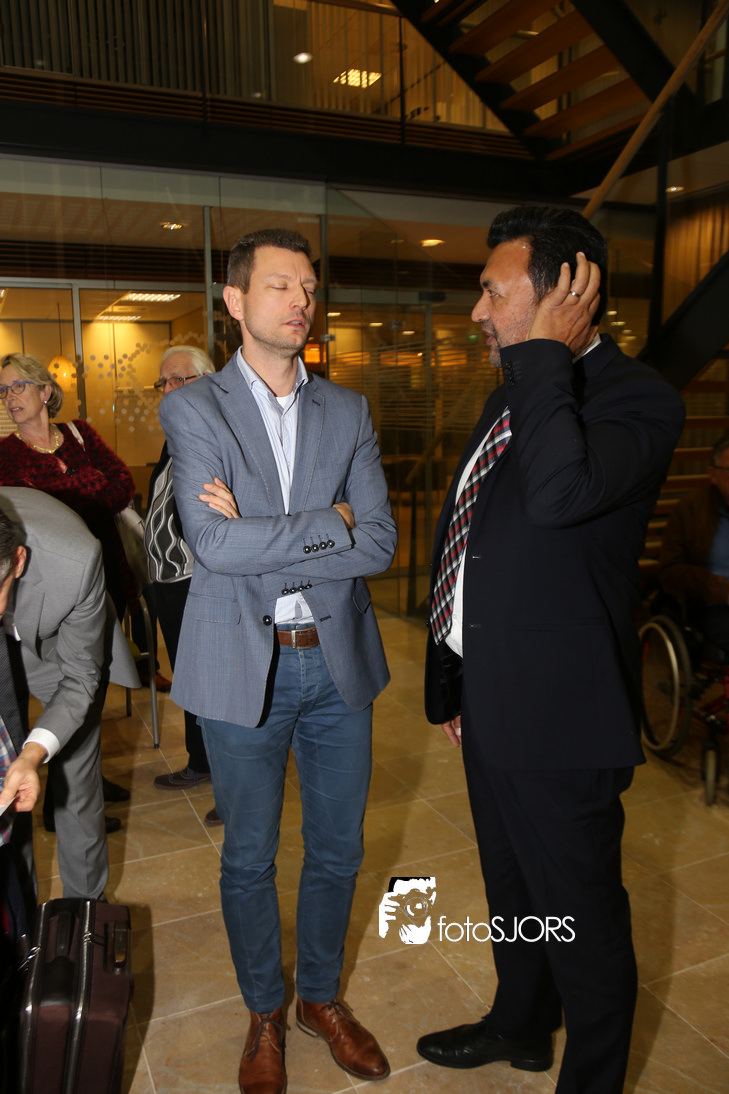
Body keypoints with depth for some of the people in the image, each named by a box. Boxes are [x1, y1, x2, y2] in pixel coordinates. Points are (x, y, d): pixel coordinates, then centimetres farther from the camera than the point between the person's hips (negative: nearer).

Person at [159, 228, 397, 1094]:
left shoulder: (348, 412, 5)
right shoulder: (193, 408, -4)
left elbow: (379, 544, -6)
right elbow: (213, 541, -19)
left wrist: (261, 548, -15)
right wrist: (328, 522, -14)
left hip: (337, 663, 3)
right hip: (243, 667, -3)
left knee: (337, 850, 17)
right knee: (248, 859, 15)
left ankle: (320, 995, 44)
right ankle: (264, 1014, 41)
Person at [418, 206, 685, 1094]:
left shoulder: (635, 398, -18)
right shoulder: (514, 397, 9)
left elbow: (562, 492, -40)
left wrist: (547, 353, -25)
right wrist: (454, 683, 18)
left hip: (558, 718, -8)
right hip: (492, 703, 9)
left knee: (580, 919, 13)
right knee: (511, 889, 27)